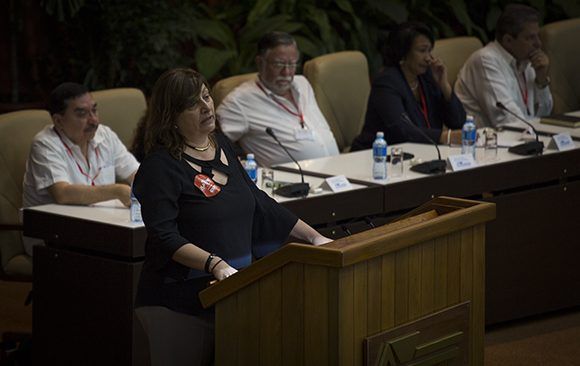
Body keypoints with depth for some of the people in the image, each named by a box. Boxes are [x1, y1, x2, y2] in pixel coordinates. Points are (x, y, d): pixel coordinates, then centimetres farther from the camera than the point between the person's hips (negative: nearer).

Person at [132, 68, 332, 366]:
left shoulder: (220, 145, 11)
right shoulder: (160, 166, -11)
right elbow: (165, 238, -19)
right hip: (180, 303, -7)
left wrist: (313, 237, 15)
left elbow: (258, 204, 19)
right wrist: (214, 264, -31)